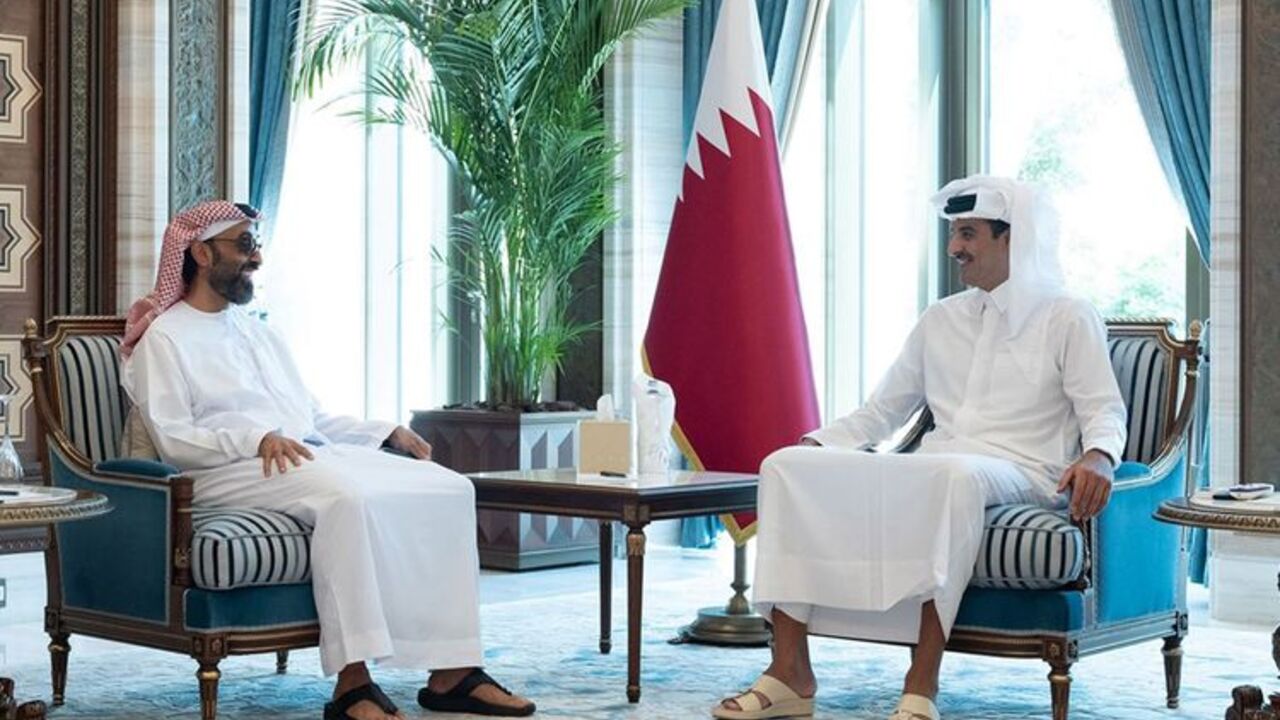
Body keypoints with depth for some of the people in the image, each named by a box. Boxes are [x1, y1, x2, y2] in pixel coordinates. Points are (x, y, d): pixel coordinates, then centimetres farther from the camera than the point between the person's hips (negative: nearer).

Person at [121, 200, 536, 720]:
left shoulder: (257, 330, 27)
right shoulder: (164, 338, 4)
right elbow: (172, 439, -9)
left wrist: (387, 434, 12)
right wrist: (258, 439, -23)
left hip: (318, 455, 8)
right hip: (233, 472, -8)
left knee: (449, 489, -13)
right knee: (347, 496, -38)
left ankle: (450, 671, -19)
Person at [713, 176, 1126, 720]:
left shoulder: (1067, 318, 7)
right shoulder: (941, 320, 22)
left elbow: (1105, 411, -2)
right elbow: (881, 410, 23)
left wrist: (1097, 456, -25)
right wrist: (815, 444, 6)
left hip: (1017, 475, -6)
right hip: (929, 470, 6)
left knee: (955, 473, -43)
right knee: (787, 466, -14)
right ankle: (790, 672, -21)